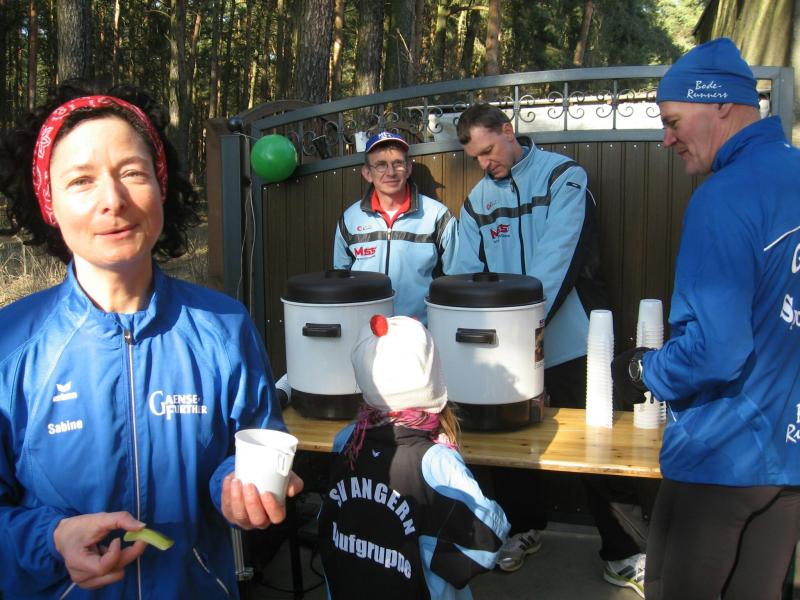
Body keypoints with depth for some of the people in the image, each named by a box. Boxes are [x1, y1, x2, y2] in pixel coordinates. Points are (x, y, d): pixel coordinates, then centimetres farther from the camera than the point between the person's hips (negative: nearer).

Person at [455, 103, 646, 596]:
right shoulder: (477, 200, 8)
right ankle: (523, 528, 36)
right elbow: (465, 273, 4)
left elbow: (558, 258, -18)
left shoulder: (563, 176, -7)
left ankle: (624, 551, 17)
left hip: (568, 339, -5)